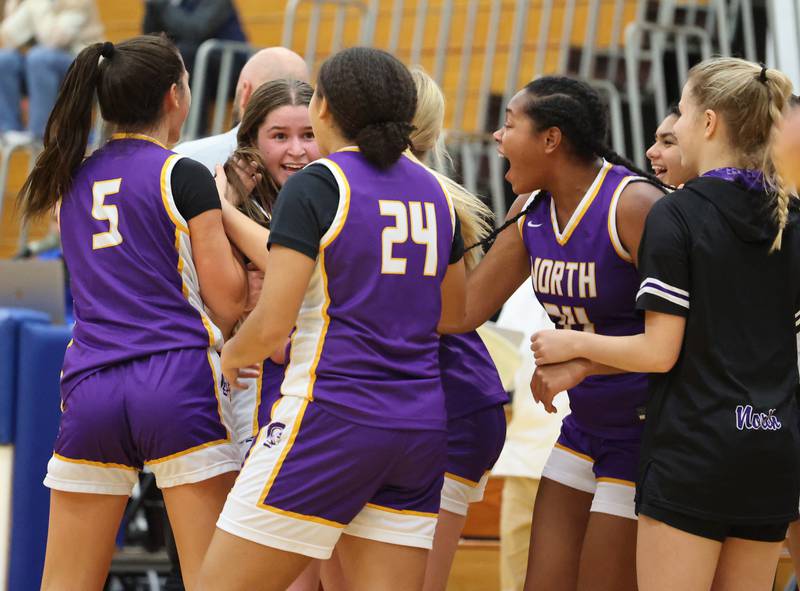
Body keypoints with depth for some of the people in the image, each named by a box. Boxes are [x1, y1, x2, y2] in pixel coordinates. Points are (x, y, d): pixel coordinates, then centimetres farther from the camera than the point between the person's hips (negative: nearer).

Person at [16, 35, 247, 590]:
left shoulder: (74, 179, 14)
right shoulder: (185, 176, -4)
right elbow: (229, 298, -3)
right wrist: (223, 212, 13)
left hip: (89, 385, 5)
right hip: (179, 383, -5)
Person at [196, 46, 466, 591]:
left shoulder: (315, 186, -8)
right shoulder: (431, 189, 12)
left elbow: (272, 325, -12)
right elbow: (454, 314, 23)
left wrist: (232, 353, 8)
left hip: (332, 416, -7)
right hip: (420, 424, 7)